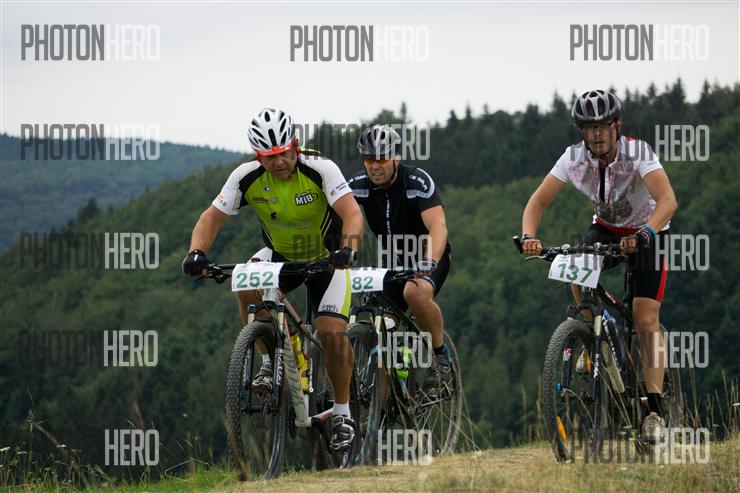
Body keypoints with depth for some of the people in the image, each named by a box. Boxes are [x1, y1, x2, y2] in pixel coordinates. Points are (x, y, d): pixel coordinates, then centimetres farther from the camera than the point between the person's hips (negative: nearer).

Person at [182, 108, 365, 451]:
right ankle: (271, 362, -11)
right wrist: (197, 252, -33)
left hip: (326, 258, -3)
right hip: (280, 255, 3)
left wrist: (348, 248, -55)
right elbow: (213, 217, -13)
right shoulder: (247, 177, -19)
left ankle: (342, 414, -1)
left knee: (332, 331, -19)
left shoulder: (319, 169, -27)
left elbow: (352, 214, -35)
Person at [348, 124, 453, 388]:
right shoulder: (359, 185, -11)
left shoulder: (417, 181, -24)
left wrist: (429, 263, -53)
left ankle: (441, 356, -17)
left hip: (427, 255, -5)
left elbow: (438, 227, -36)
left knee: (415, 292, -36)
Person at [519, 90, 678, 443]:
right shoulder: (575, 158, -19)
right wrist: (528, 236, -38)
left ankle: (655, 409, -10)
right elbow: (538, 201, -19)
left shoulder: (637, 152, -29)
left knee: (645, 320, -15)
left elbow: (668, 200, -42)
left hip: (647, 232, -3)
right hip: (606, 227, 4)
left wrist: (645, 234, -59)